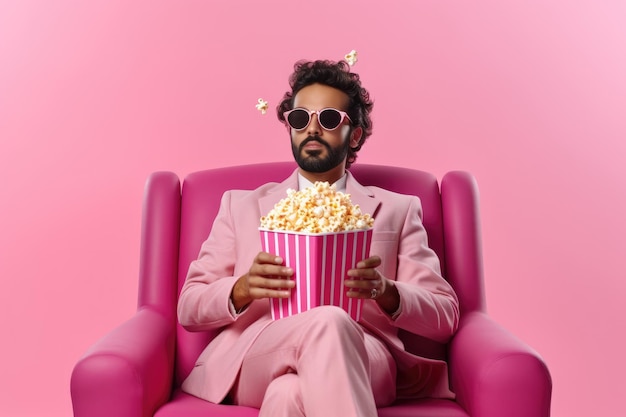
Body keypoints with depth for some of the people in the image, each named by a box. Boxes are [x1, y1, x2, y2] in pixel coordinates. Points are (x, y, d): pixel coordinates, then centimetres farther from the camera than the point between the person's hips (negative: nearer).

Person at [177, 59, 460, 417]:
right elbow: (189, 308, 13)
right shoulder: (242, 206, 20)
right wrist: (243, 288, -10)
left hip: (359, 360, -2)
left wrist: (386, 291, -12)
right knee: (326, 322, -33)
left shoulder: (396, 210, 19)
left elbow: (445, 316, 10)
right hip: (253, 364, 2)